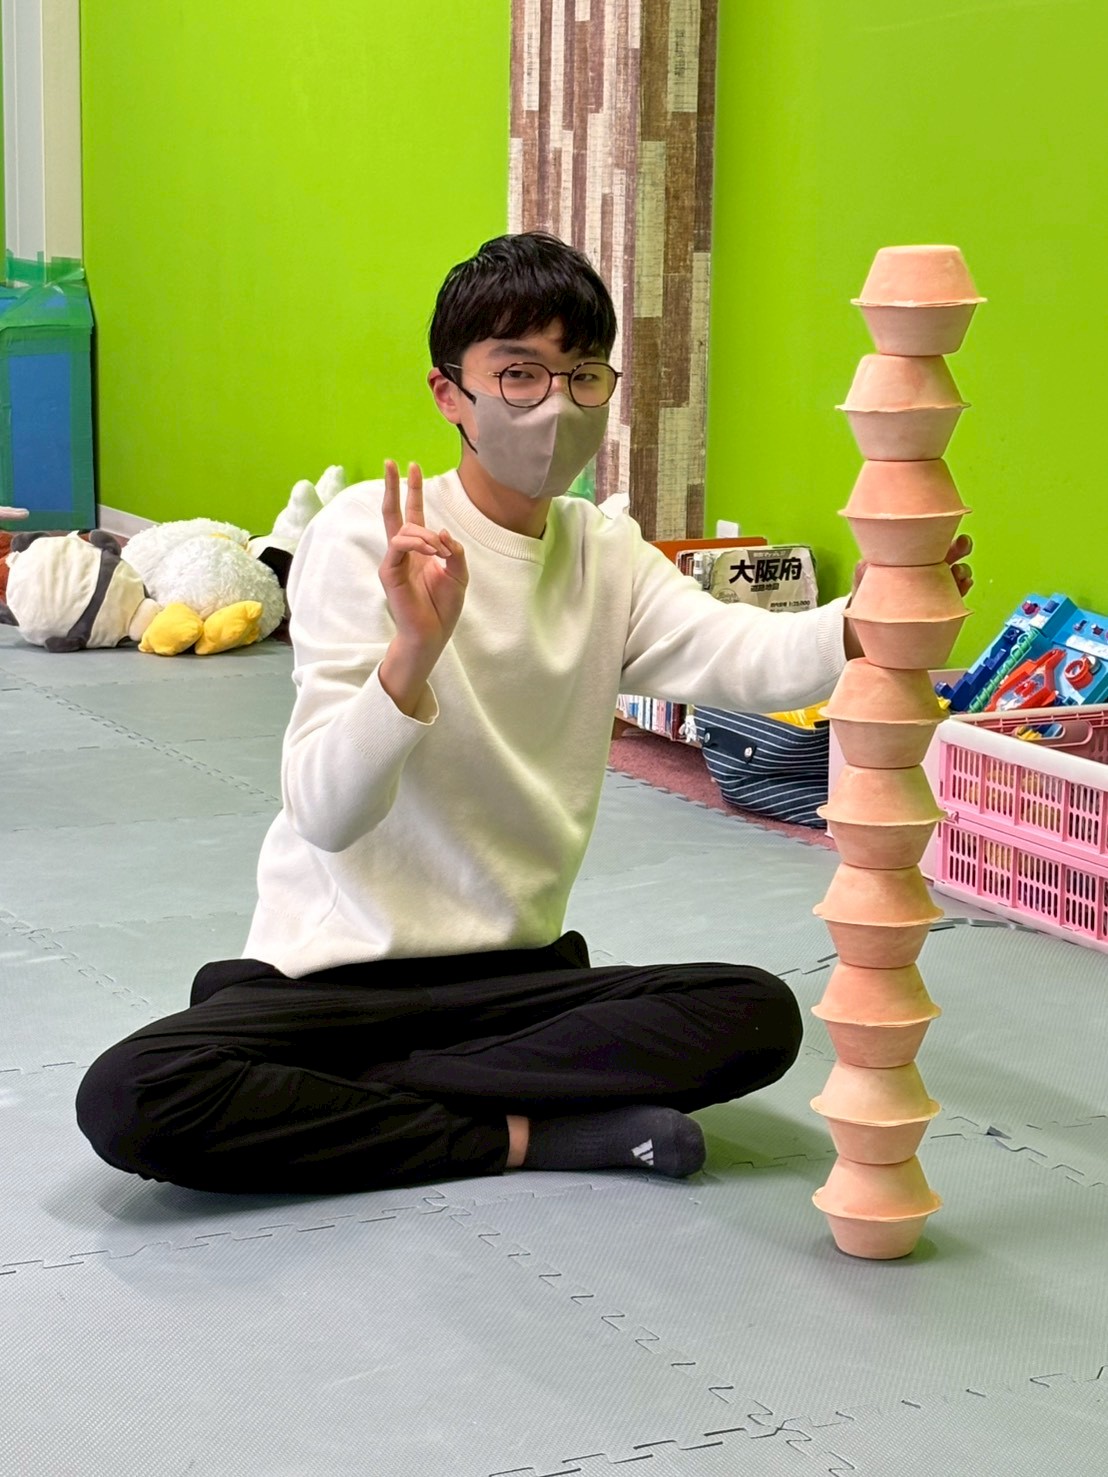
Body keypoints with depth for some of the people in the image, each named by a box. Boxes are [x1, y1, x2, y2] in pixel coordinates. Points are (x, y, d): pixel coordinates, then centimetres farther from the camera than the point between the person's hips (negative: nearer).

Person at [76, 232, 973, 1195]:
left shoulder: (609, 557, 5)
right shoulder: (364, 537, -11)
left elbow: (750, 657, -17)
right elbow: (325, 814, -21)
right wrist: (414, 652, -38)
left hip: (518, 970, 4)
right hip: (335, 967, -4)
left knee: (759, 1016, -19)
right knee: (129, 1101, -29)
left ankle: (318, 1098, -15)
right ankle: (523, 1134, -15)